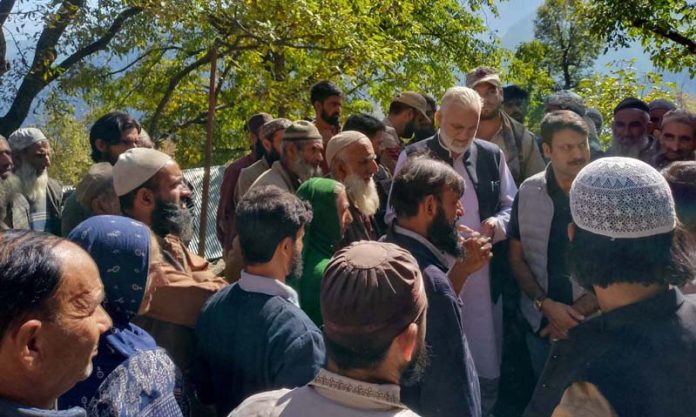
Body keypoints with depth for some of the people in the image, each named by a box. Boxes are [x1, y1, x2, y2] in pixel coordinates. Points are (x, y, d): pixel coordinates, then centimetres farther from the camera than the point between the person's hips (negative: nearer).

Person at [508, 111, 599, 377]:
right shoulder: (528, 193, -4)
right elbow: (517, 259, 2)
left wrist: (576, 313, -11)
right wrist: (546, 305, -11)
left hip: (595, 323, -2)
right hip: (540, 323, 2)